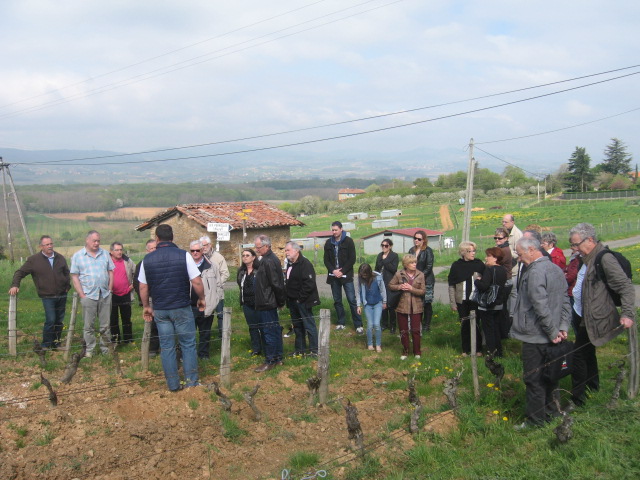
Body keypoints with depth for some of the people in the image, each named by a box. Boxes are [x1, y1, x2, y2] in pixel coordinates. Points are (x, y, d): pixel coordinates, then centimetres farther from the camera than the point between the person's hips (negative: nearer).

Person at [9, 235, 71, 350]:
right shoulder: (34, 260, -4)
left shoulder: (60, 258, 8)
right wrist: (15, 285, -15)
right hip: (47, 296, -4)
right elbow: (20, 272, -1)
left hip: (62, 295, 4)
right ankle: (46, 345, 3)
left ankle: (56, 343, 23)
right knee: (50, 320, -12)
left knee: (60, 321, 10)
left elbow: (66, 273, 21)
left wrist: (67, 286, 11)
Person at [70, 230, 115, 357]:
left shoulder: (105, 254, 10)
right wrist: (82, 295, -8)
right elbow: (74, 276, -2)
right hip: (88, 296, -2)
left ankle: (105, 348, 19)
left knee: (105, 325, 8)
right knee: (89, 326, 4)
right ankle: (89, 350, 13)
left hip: (105, 295, 3)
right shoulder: (78, 256, 1)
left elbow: (110, 272, 12)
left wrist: (109, 289, 3)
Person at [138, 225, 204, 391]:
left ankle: (173, 384, 16)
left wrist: (146, 306, 17)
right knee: (188, 345, 9)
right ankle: (191, 382, 11)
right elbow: (196, 282, -11)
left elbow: (143, 287, 4)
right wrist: (201, 298, 6)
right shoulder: (183, 255, -9)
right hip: (182, 308, -2)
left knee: (166, 347, 10)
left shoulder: (147, 259, -1)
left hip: (159, 309, 3)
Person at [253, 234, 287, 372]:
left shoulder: (268, 261, -21)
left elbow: (276, 284, -22)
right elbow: (276, 283, 16)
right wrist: (281, 300, 17)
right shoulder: (269, 259, 12)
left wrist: (280, 301, -12)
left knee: (269, 331, -2)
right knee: (275, 330, 16)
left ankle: (270, 361, 7)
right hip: (268, 303, 11)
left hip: (267, 304, -11)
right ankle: (278, 358, 26)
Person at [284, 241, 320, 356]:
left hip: (303, 301, -9)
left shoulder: (305, 263, -17)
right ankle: (300, 349, 27)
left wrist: (300, 298, -20)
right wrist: (288, 297, 12)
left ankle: (314, 349, 8)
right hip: (293, 301, 9)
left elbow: (309, 283, -23)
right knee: (297, 325, 16)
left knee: (309, 325, -1)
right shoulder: (290, 264, 12)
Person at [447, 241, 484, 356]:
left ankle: (478, 349, 15)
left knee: (475, 323, 1)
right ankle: (465, 349, 19)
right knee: (464, 324, 7)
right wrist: (452, 302, 0)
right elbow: (451, 285, 2)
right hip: (462, 300, 1)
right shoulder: (456, 265, 0)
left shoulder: (479, 264, -1)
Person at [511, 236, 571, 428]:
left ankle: (535, 420, 11)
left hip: (535, 337, -9)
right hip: (550, 338, 9)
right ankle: (551, 410, 32)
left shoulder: (535, 272, -20)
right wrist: (563, 328, 6)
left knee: (534, 379, 2)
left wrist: (553, 332, -17)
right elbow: (565, 302, 12)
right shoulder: (556, 269, 10)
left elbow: (541, 307, -25)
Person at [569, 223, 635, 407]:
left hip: (592, 318, -10)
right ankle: (592, 385, 39)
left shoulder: (604, 258, -20)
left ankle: (577, 397, 7)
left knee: (579, 355, -3)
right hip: (582, 315, 10)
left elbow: (626, 286, -23)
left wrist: (627, 314, -29)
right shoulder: (587, 258, 8)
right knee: (587, 352, 22)